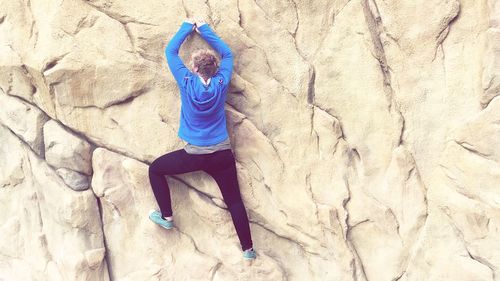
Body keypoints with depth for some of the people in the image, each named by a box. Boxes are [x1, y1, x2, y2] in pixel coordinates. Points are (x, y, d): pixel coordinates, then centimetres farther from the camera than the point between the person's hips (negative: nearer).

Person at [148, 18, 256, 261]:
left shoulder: (186, 83, -9)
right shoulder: (221, 83, -5)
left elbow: (170, 51, 5)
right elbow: (227, 53, 13)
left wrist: (186, 28, 17)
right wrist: (204, 29, 18)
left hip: (195, 155, -2)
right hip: (222, 154, 3)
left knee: (155, 169, 18)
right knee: (234, 201, 11)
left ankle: (166, 217, 18)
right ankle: (248, 249, 15)